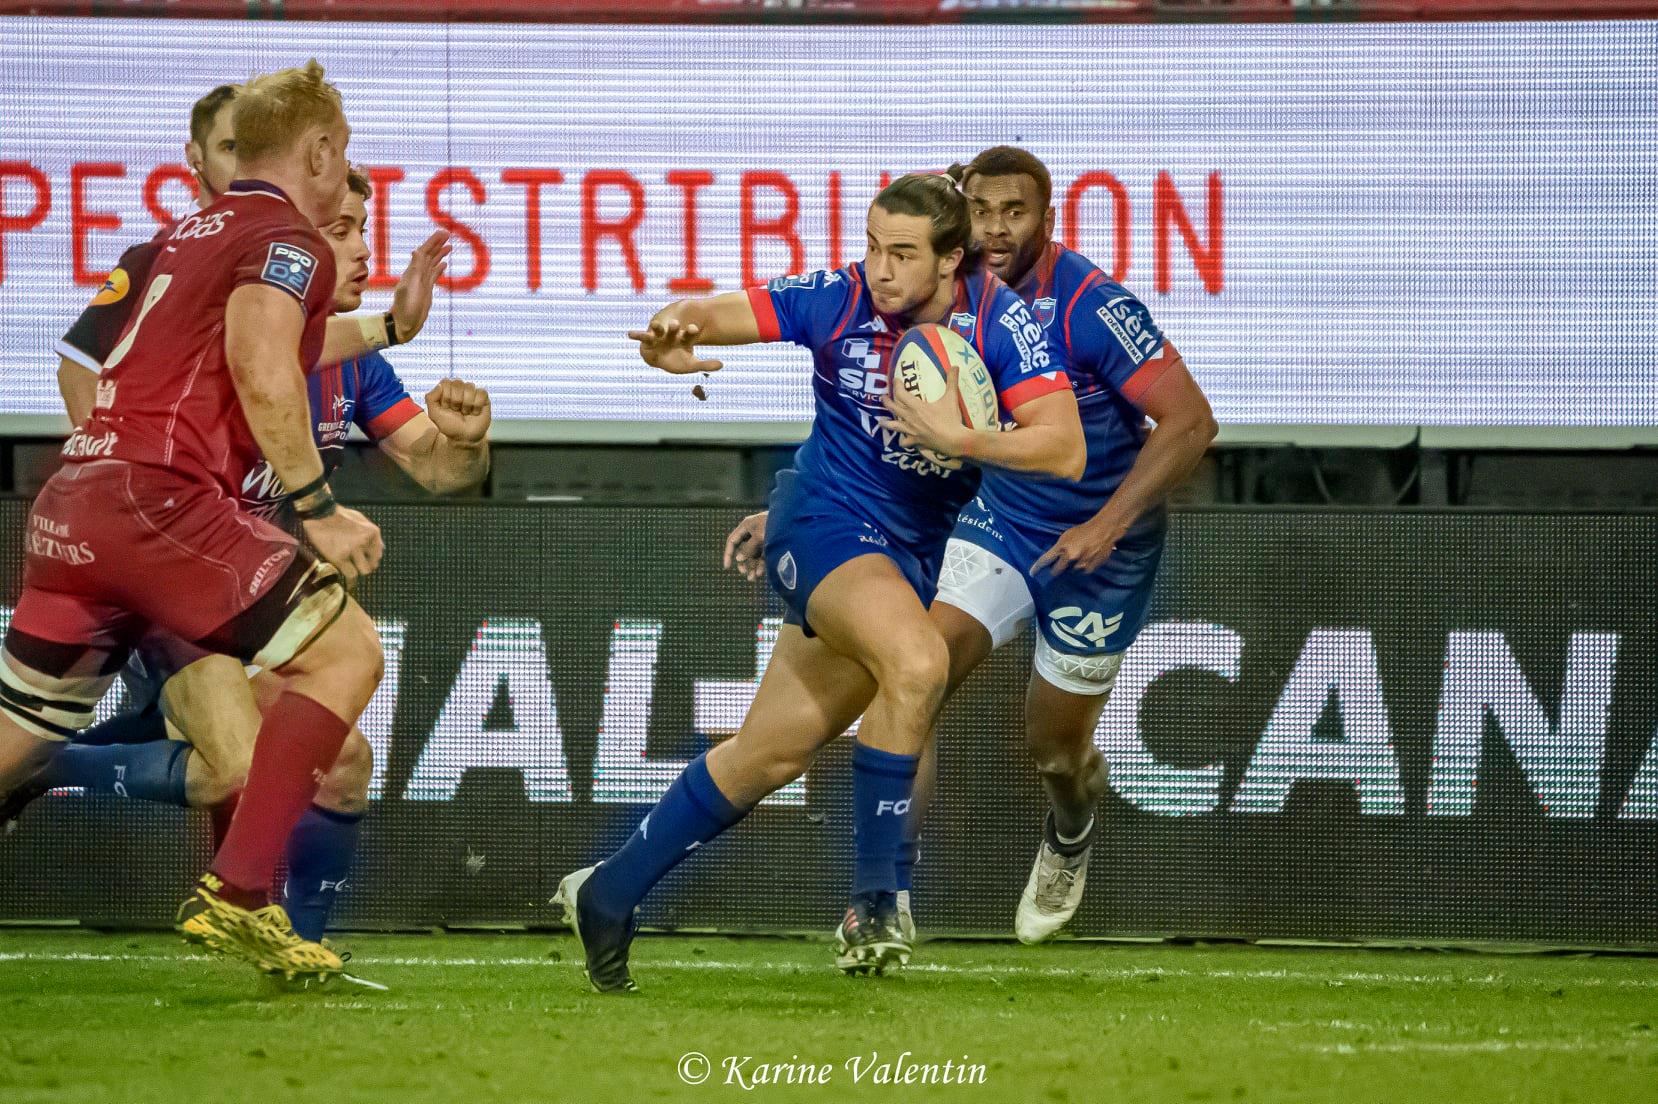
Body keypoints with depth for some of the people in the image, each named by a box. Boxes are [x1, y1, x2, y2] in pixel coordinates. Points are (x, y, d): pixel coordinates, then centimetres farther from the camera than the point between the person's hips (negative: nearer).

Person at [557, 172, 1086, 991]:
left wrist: (956, 437, -34)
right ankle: (873, 899, -22)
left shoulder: (1002, 323, -13)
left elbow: (1065, 449, -21)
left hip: (913, 552, 3)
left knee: (774, 751, 8)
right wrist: (672, 334, -32)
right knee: (916, 661, -32)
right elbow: (716, 317, -8)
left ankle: (609, 895, 24)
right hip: (825, 521, -3)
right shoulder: (839, 300, -13)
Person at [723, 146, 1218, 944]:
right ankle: (888, 897, -17)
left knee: (1055, 751, 9)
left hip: (1100, 548, -4)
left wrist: (1110, 524, -31)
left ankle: (1069, 839, 49)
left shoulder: (1090, 306, -24)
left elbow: (1190, 421, -24)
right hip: (998, 520, 4)